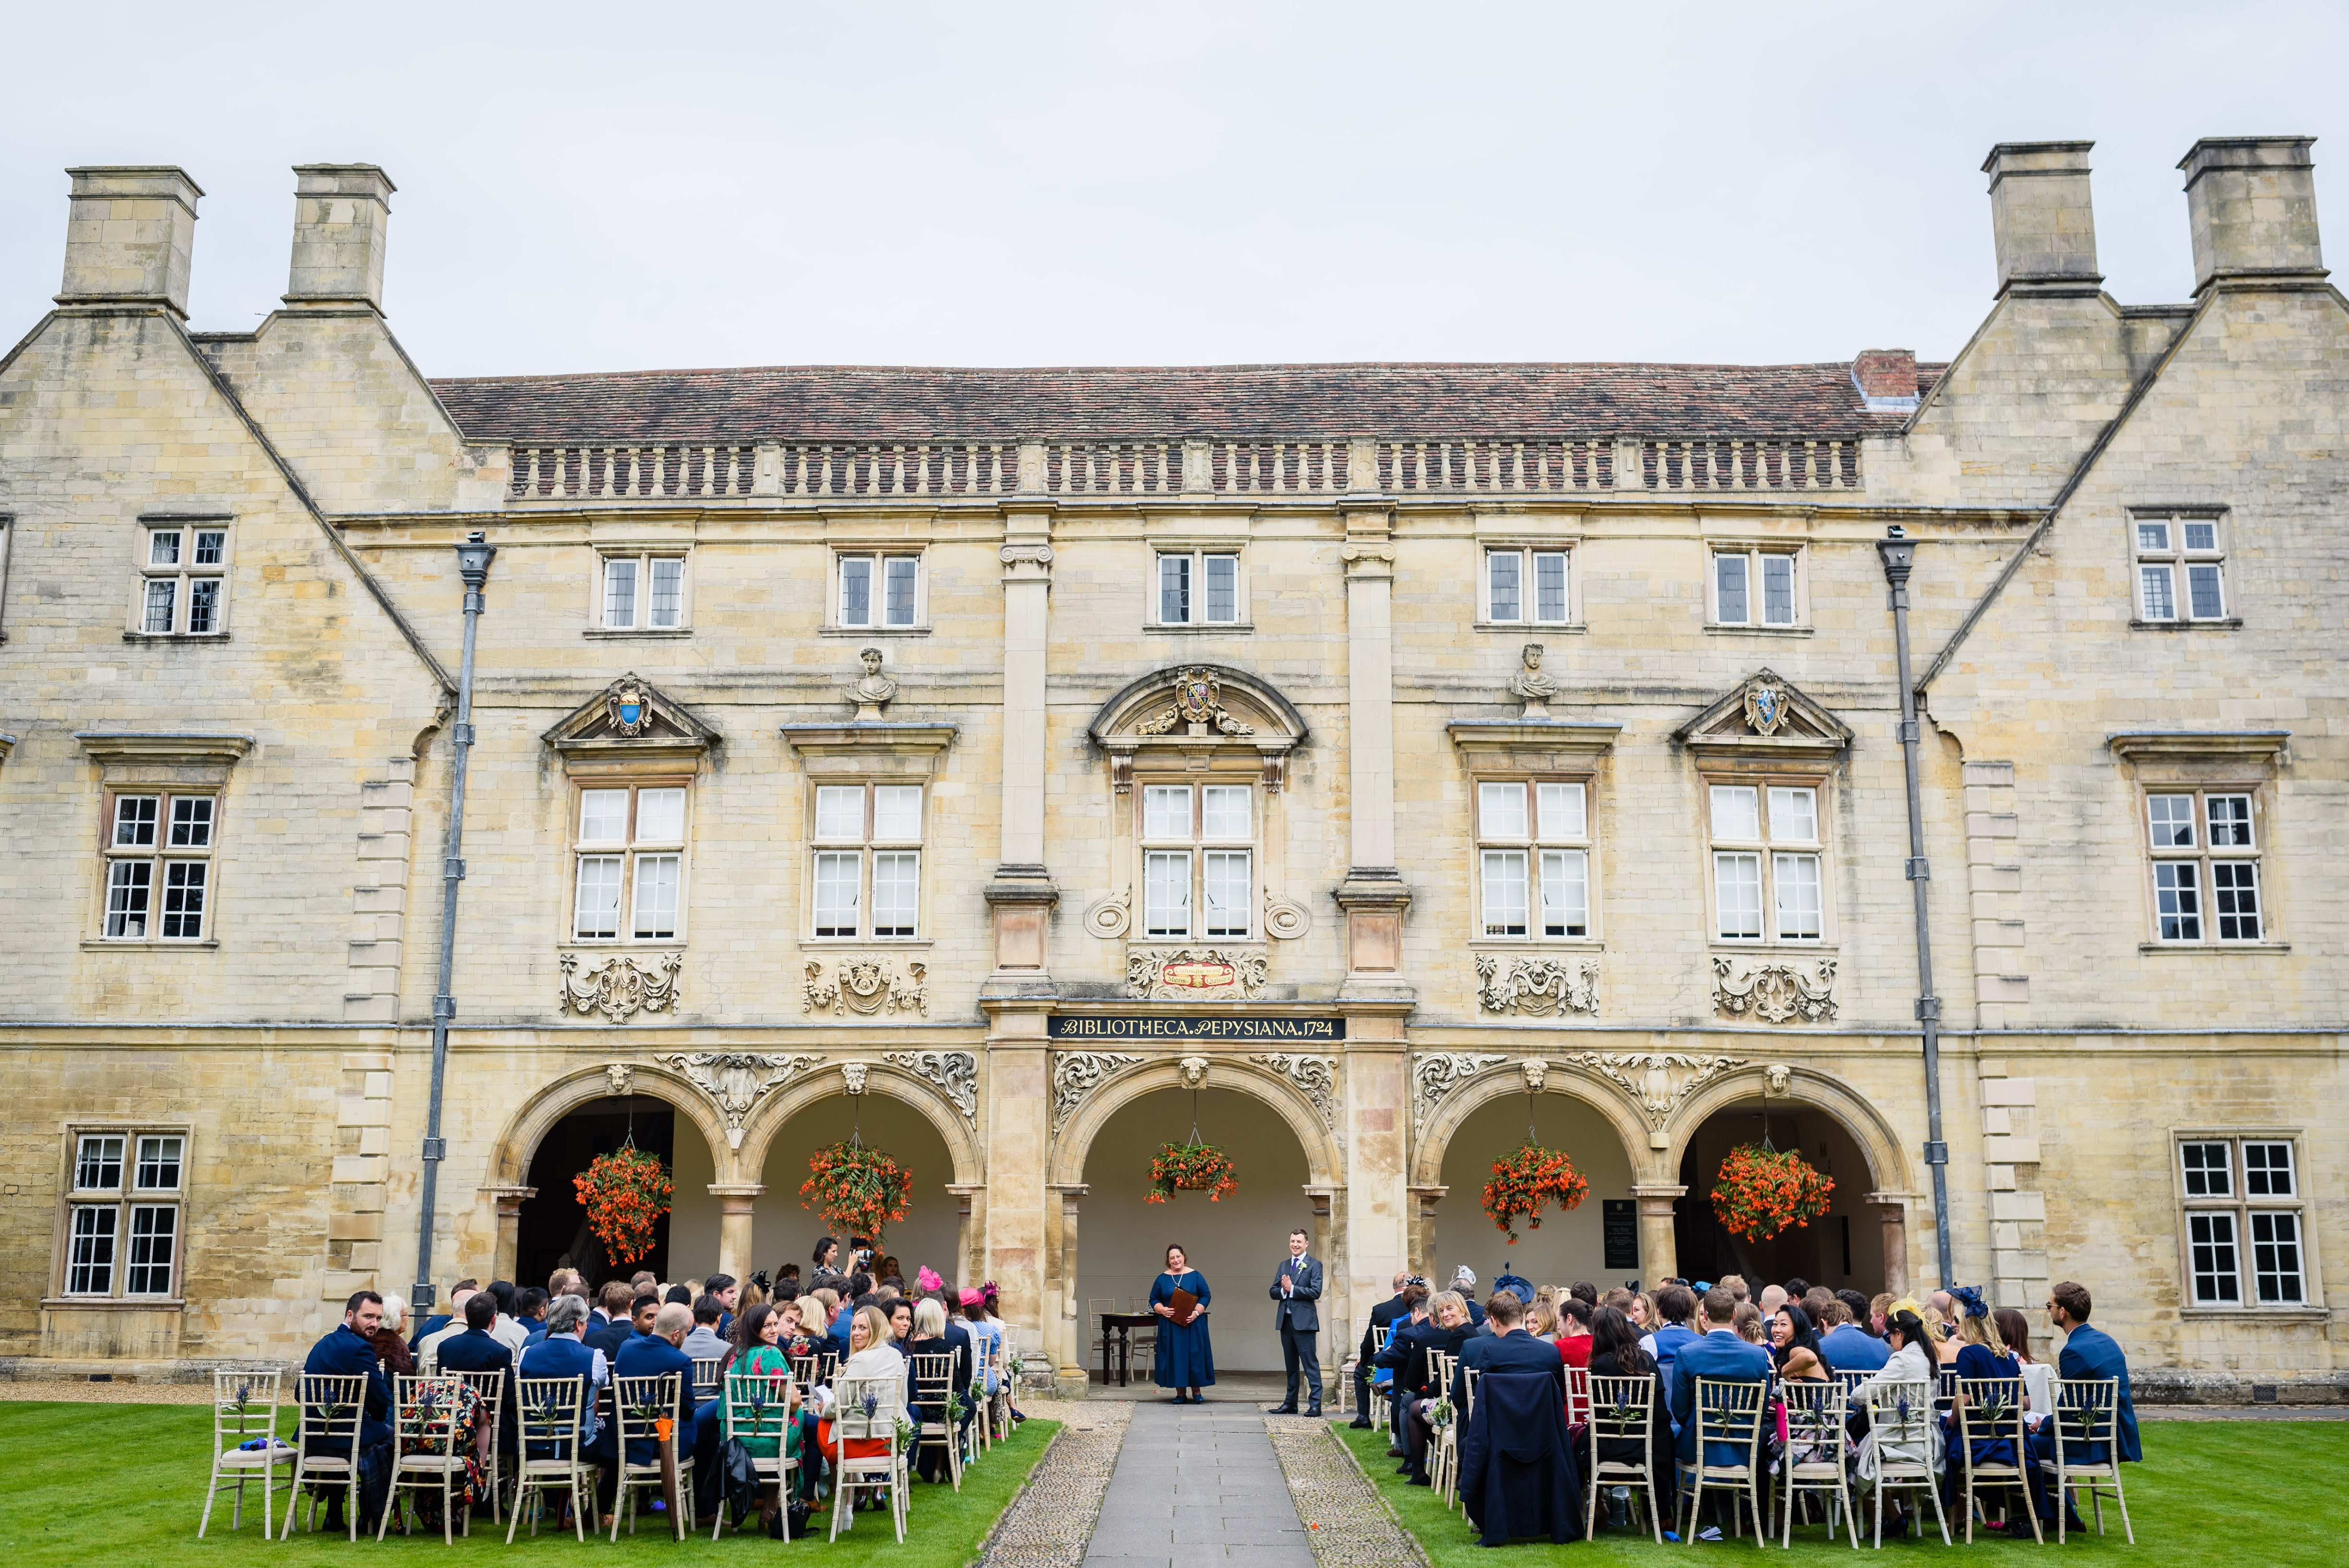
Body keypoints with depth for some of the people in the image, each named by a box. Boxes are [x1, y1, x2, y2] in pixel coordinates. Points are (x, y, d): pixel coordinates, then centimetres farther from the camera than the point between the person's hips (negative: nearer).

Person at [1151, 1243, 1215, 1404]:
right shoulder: (1162, 1279, 5)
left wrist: (1196, 1313, -13)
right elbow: (1154, 1300, 9)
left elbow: (1206, 1296, 1)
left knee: (1195, 1355, 0)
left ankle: (1197, 1392, 13)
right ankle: (1180, 1394, 10)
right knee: (1175, 1357, 2)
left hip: (1193, 1325, -1)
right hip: (1170, 1326, 1)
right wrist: (1162, 1310, -11)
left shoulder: (1195, 1276, 1)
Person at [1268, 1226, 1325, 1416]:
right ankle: (1291, 1403, 19)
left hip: (1304, 1321, -6)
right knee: (1291, 1365, 13)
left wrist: (1292, 1289, -14)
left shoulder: (1315, 1265, -2)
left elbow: (1316, 1292, -14)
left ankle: (1315, 1404, -8)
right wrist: (1283, 1290, -10)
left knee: (1310, 1363, -8)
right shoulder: (1284, 1265, 17)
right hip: (1286, 1320, 6)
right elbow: (1274, 1292, 12)